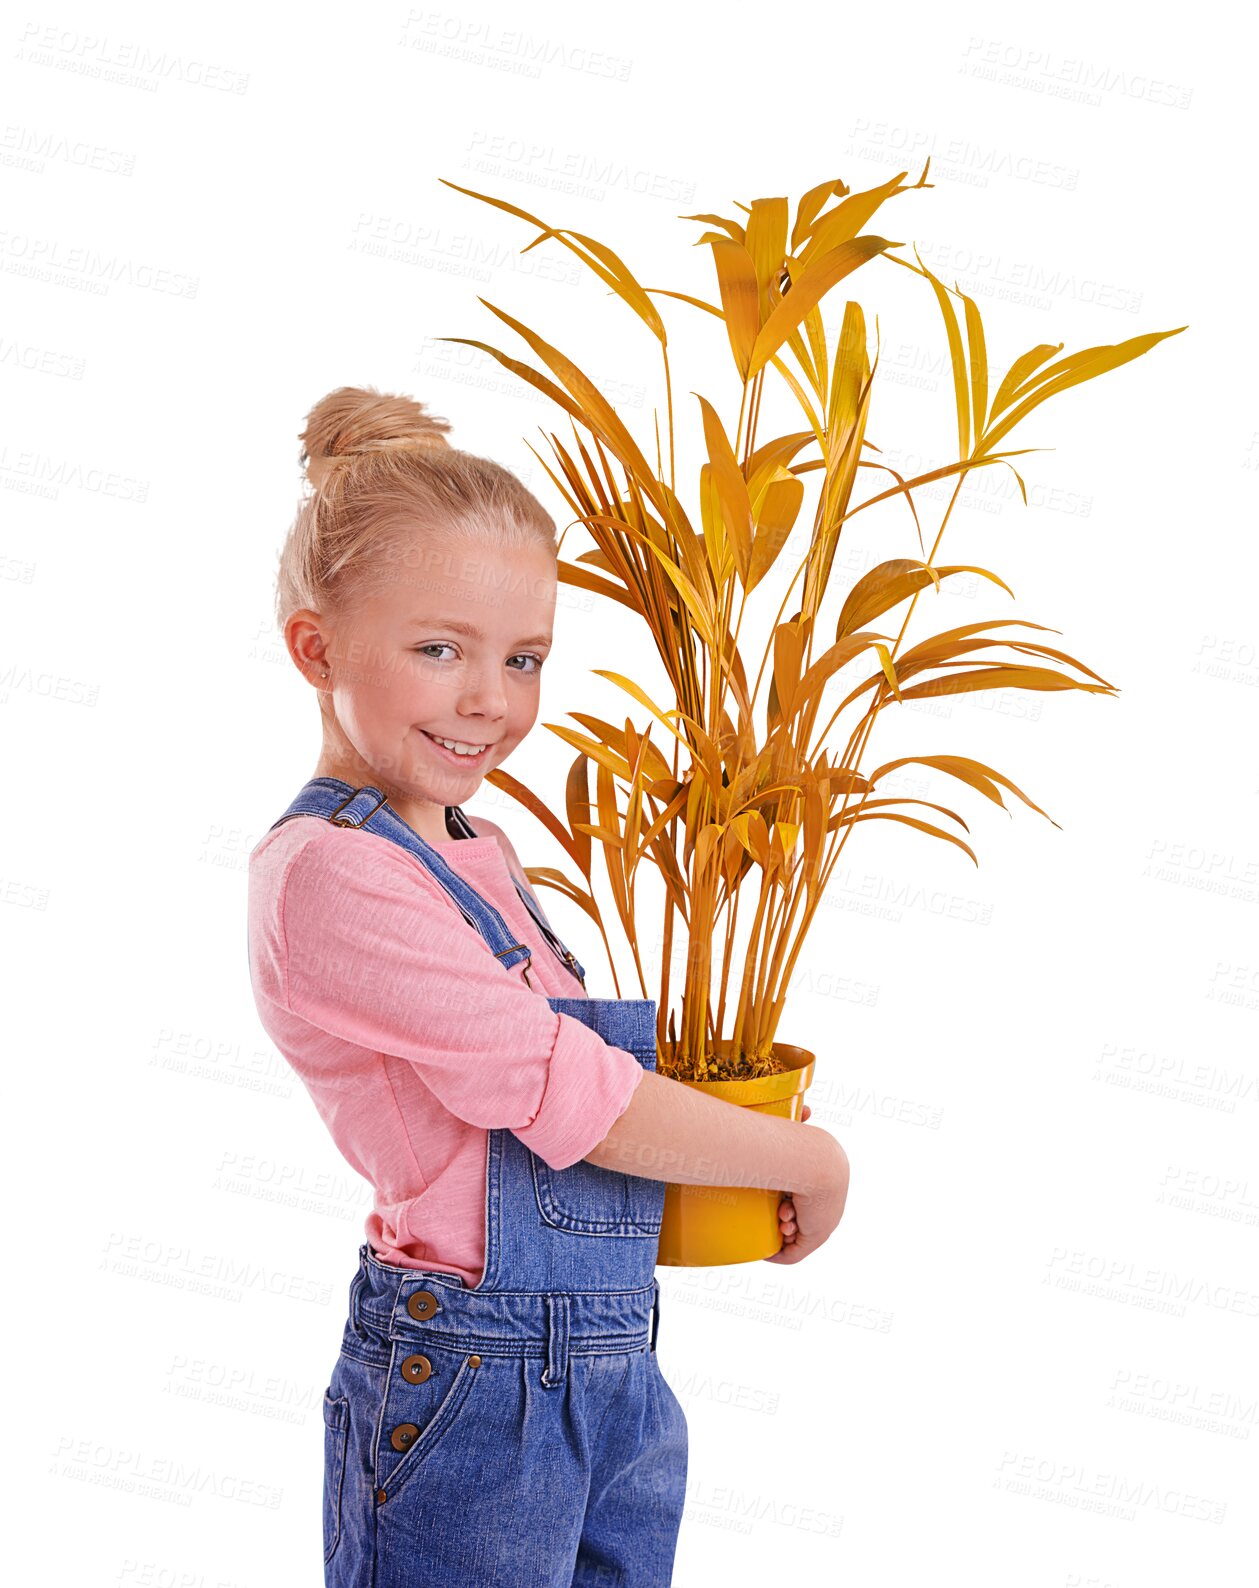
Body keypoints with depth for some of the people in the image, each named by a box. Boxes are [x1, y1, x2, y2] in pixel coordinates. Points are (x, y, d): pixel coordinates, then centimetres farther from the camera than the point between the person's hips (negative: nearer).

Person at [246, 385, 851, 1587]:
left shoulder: (474, 849, 11)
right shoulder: (331, 874, -18)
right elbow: (577, 1103, -19)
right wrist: (812, 1157, -7)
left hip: (618, 1373, 8)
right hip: (473, 1386, -8)